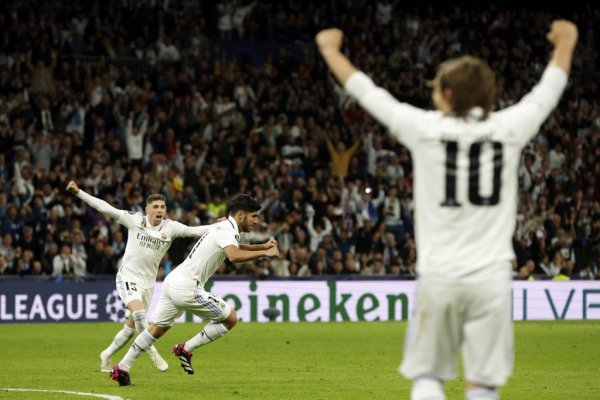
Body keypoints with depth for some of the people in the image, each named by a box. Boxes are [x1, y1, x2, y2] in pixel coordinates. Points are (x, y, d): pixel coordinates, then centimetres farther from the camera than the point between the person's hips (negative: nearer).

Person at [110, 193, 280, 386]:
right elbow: (234, 256, -36)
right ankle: (185, 349, 4)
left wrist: (262, 246, 29)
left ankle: (122, 368, 17)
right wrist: (264, 253, -28)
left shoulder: (224, 228, 17)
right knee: (230, 318, -1)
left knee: (157, 329, 17)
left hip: (172, 281, 10)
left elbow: (234, 247, 40)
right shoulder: (228, 231, -14)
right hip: (186, 288, -10)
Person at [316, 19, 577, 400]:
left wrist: (330, 48, 27)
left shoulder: (426, 128, -2)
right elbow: (549, 91, 20)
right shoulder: (508, 127, 1)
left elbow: (366, 91, 10)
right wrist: (565, 42, 40)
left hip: (439, 277, -1)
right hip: (492, 277, 1)